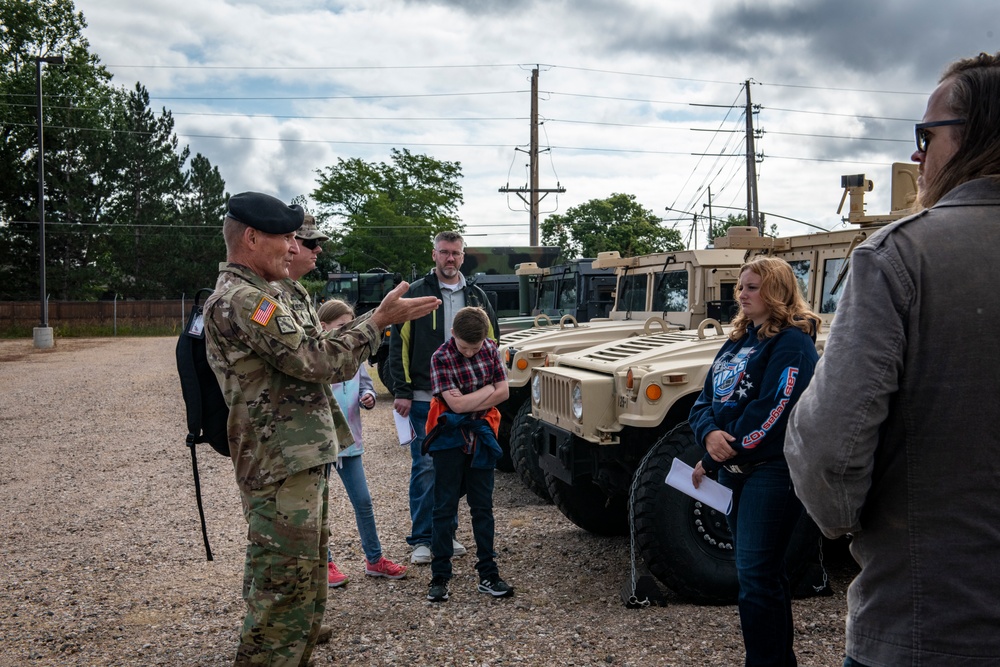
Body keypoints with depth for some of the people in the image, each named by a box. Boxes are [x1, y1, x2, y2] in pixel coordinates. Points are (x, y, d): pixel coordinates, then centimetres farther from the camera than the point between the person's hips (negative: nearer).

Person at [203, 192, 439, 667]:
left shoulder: (251, 296, 18)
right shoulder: (241, 299, -17)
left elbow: (305, 357, 19)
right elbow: (315, 361, -20)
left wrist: (377, 321, 14)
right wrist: (379, 321, -12)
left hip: (299, 463, 11)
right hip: (282, 471, -11)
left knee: (304, 587, 22)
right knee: (283, 592, -3)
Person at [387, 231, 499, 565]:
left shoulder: (476, 297, 10)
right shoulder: (415, 294, -2)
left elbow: (491, 342, 15)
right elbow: (399, 344, -4)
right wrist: (402, 392, -9)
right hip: (424, 398, -4)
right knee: (426, 467, -2)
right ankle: (421, 540, 9)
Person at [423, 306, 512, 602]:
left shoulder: (490, 349, 0)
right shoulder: (441, 358, -13)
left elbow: (503, 392, -2)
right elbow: (457, 404, -20)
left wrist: (469, 401, -12)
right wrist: (488, 389, -8)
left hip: (480, 438, 4)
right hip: (449, 438, -4)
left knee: (483, 507, 9)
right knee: (445, 508, 2)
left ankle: (487, 574, 16)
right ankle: (439, 577, 10)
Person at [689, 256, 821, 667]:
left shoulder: (791, 342, -11)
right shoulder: (737, 341, 15)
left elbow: (769, 413, -20)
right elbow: (704, 401, 12)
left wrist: (711, 462, -15)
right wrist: (709, 434, -12)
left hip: (772, 471, -9)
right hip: (734, 471, 9)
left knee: (756, 575, -8)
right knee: (760, 571, 16)